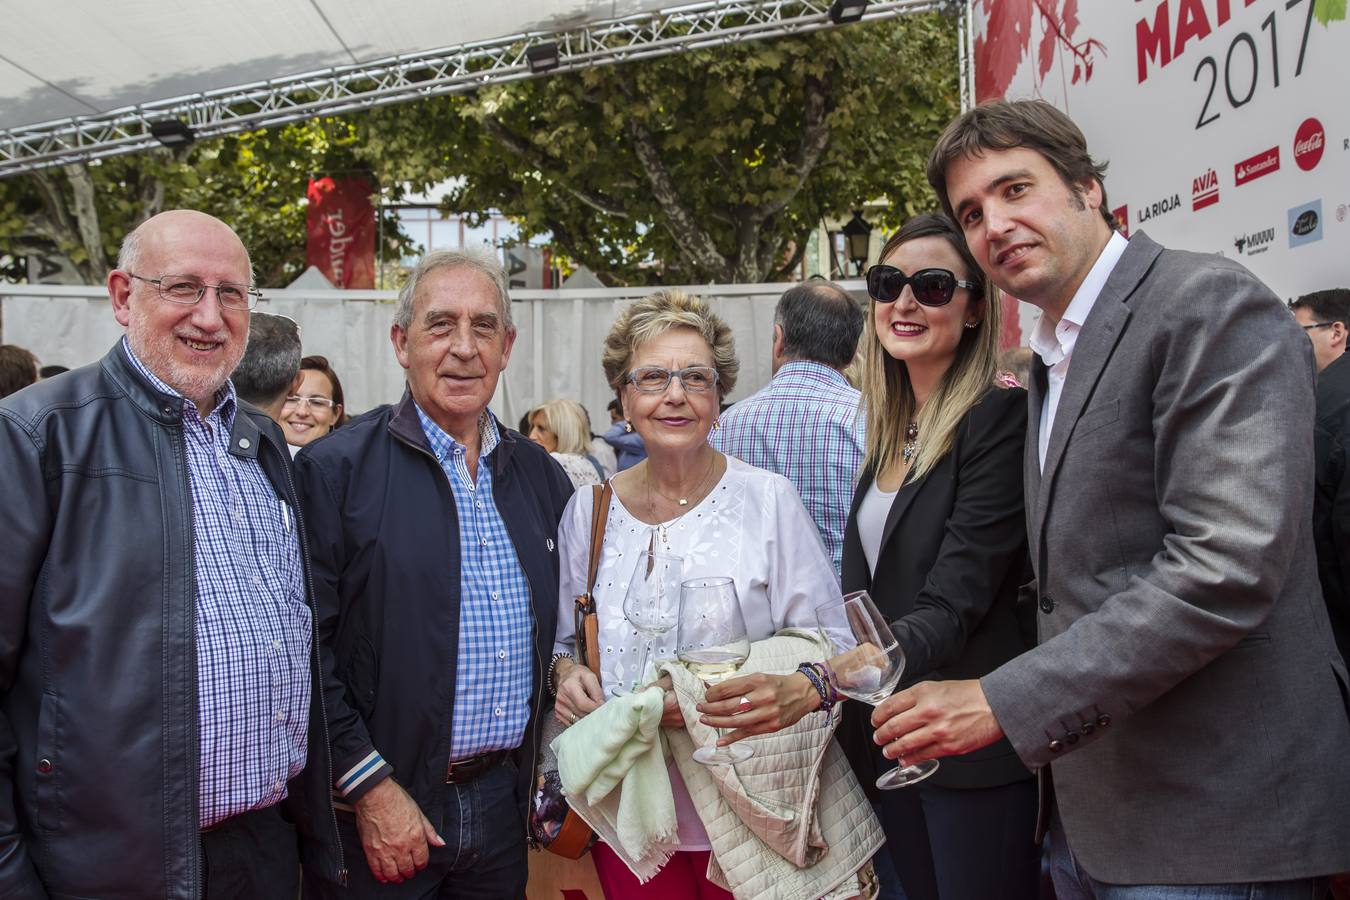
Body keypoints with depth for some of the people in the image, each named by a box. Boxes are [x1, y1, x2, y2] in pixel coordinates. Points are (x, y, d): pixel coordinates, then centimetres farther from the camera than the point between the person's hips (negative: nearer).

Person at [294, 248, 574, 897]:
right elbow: (304, 652, -14)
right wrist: (372, 788, -14)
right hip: (375, 818, -4)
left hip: (504, 801, 5)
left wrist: (552, 770, 7)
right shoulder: (335, 470, -11)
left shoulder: (541, 476, 6)